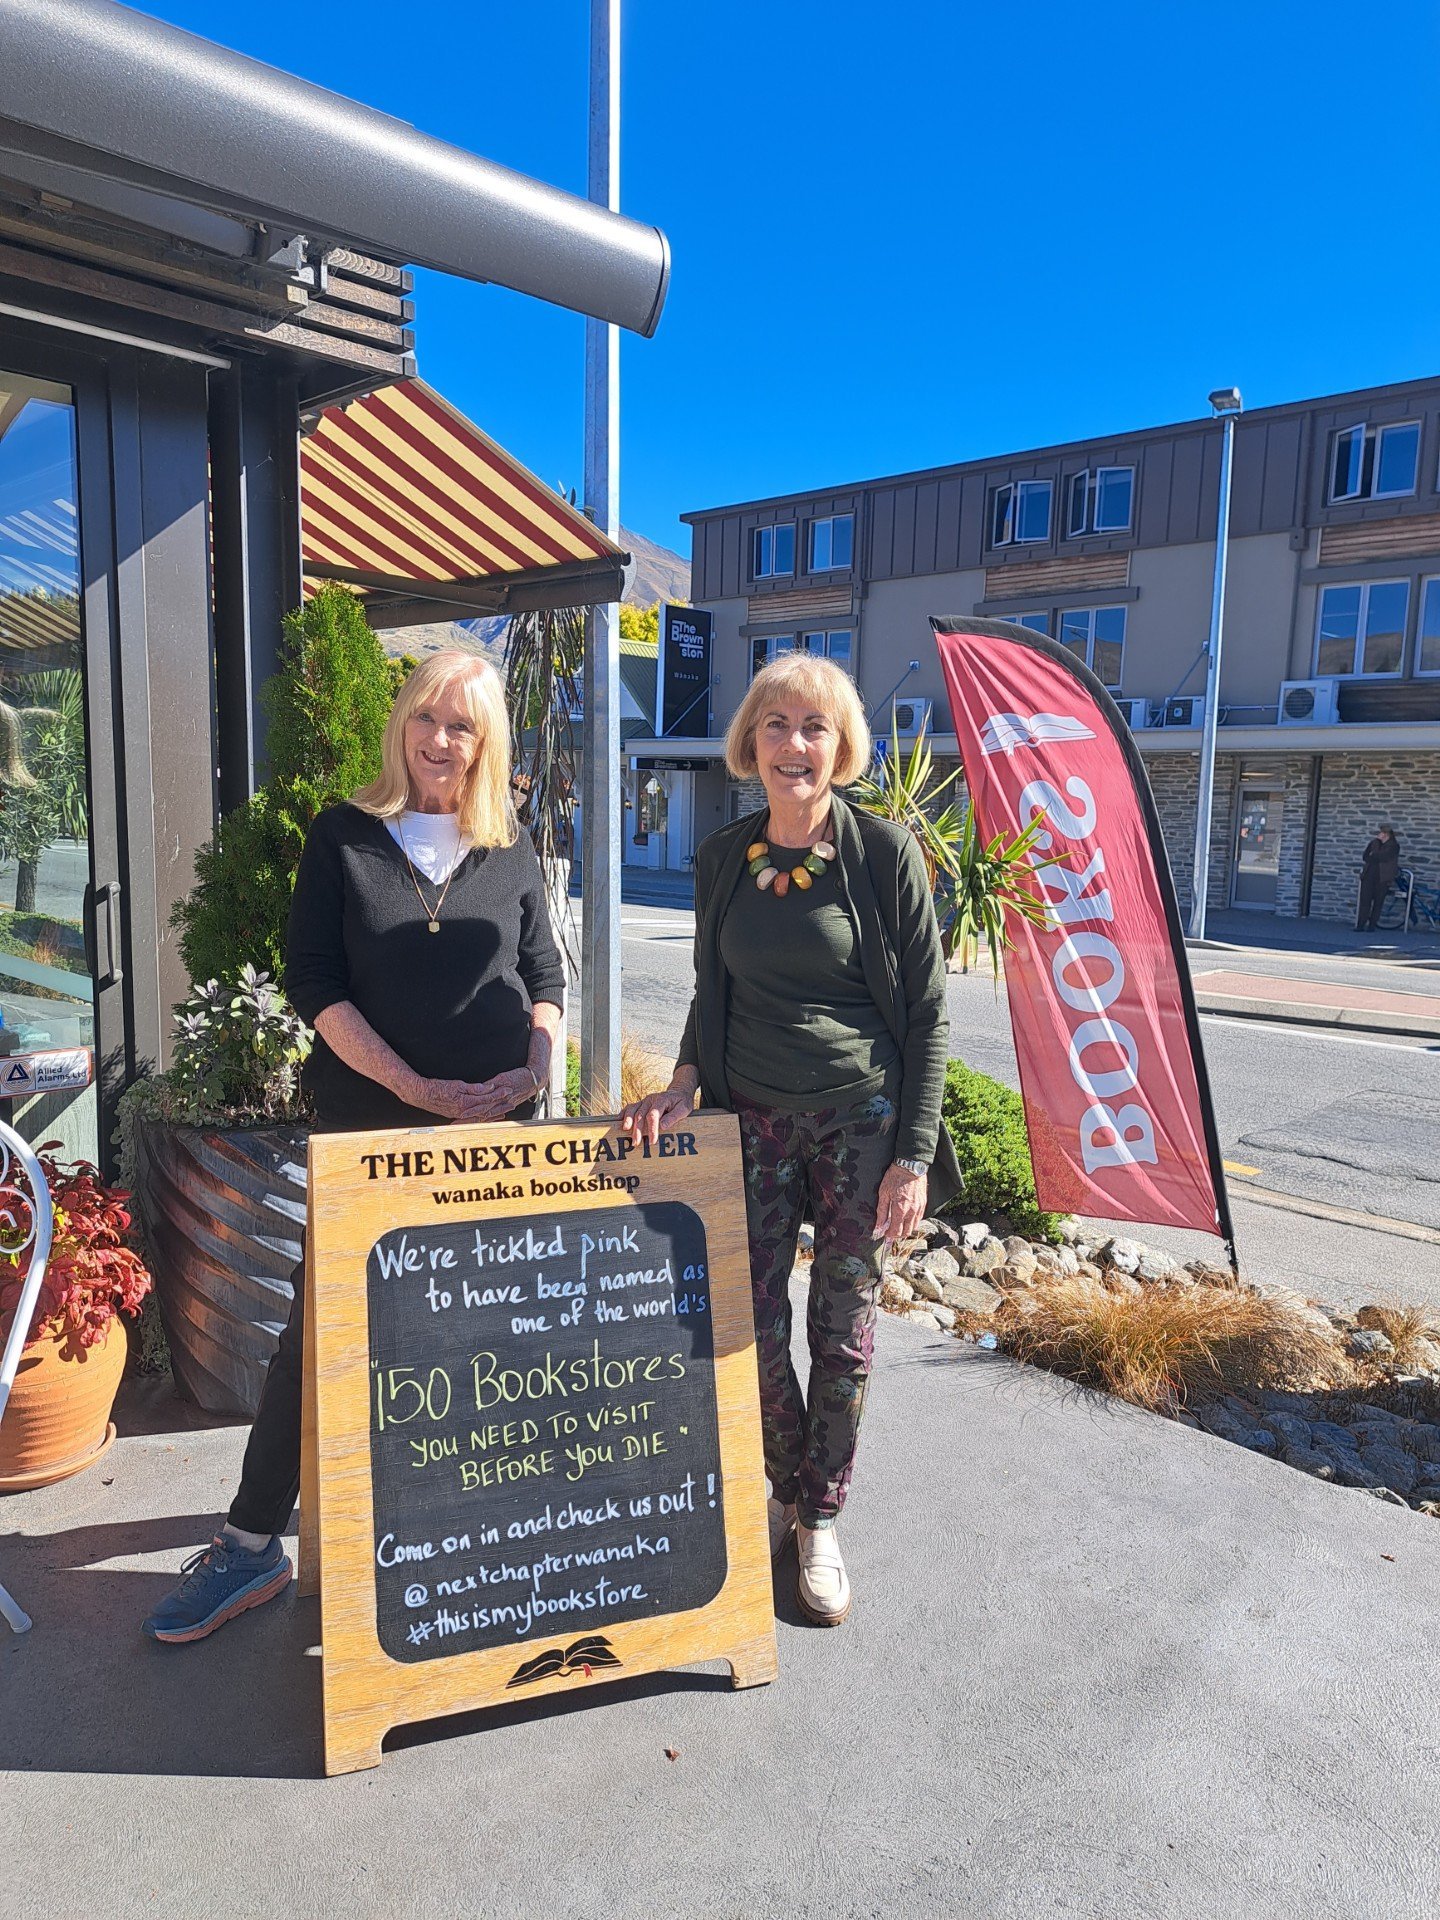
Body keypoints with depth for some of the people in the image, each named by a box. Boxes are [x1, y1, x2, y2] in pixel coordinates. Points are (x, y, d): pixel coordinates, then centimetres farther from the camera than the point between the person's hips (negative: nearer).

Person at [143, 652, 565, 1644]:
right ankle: (252, 1544, 19)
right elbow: (313, 980, -5)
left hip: (491, 1127, 2)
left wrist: (535, 1069, -9)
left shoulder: (512, 848, 8)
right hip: (367, 1124, -2)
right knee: (321, 1327, 3)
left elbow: (545, 976, 10)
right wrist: (417, 1088, -14)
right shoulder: (344, 835, 2)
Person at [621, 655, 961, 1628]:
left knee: (843, 1327, 8)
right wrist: (687, 1081, -4)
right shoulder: (724, 856, 4)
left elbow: (928, 1009, -6)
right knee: (754, 1321, 6)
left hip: (862, 1119, -3)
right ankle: (787, 1492, 32)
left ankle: (822, 1521, 29)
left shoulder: (884, 851, -8)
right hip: (754, 1119, 3)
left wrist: (914, 1153, -9)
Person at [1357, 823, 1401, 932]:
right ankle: (1360, 925, -4)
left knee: (1378, 902, 0)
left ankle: (1372, 925, 6)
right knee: (1365, 900, -4)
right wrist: (1377, 857, -5)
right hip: (1369, 875, 4)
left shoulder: (1394, 845, -1)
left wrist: (1372, 856, -2)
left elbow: (1385, 856, -15)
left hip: (1383, 877, -4)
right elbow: (1365, 856, 8)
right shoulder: (1374, 843, 14)